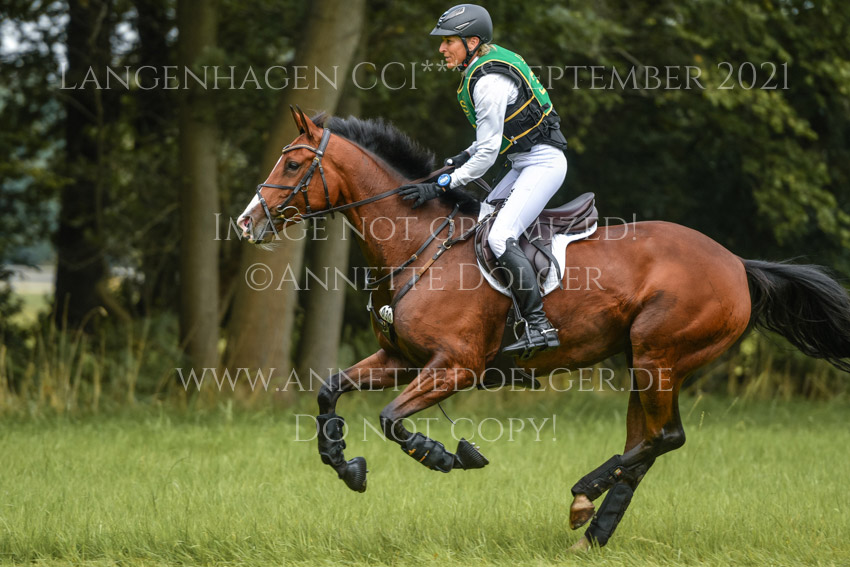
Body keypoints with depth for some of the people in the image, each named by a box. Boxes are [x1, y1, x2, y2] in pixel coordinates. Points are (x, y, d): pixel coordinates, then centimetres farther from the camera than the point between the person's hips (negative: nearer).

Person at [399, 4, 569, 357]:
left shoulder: (489, 82, -20)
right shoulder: (487, 64, 11)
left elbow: (488, 153, -21)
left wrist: (442, 186, -18)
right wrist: (465, 157, 12)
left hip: (543, 163, -11)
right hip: (526, 162, 11)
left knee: (499, 237, -22)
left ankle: (539, 327, -24)